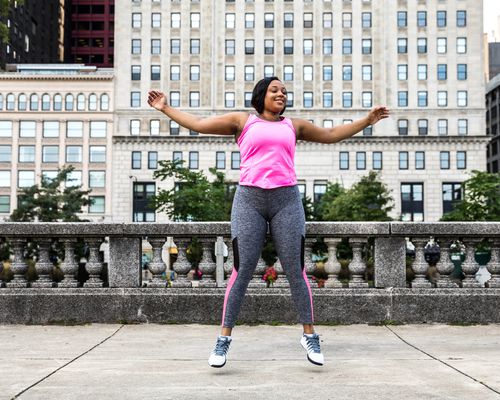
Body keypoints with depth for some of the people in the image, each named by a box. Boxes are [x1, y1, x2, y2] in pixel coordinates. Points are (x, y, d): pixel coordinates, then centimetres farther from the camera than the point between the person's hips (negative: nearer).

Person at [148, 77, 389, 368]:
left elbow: (331, 135, 29)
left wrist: (366, 121, 29)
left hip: (287, 200, 2)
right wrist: (166, 109, 14)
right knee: (242, 271, -6)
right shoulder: (242, 121, 13)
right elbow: (198, 124, 15)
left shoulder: (294, 125, 20)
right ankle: (224, 338, 1)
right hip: (250, 200, -2)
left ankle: (310, 335, 9)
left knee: (296, 270, -1)